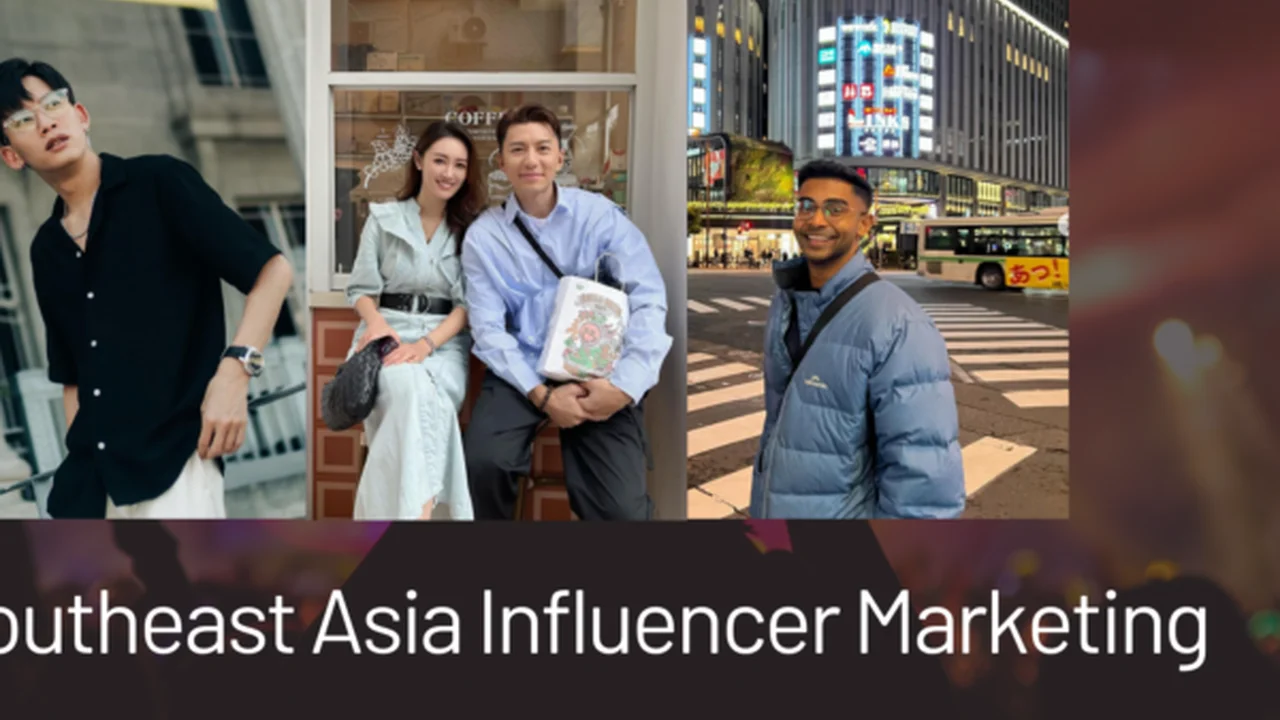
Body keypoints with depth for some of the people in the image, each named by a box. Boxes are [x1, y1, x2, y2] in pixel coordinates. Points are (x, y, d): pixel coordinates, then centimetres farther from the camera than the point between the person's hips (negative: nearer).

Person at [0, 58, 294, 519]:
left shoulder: (159, 183, -3)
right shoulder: (46, 250, 15)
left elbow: (272, 270, -8)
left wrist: (234, 370, -19)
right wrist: (79, 460, 12)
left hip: (170, 463, -6)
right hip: (90, 481, 6)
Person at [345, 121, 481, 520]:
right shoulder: (383, 217, 11)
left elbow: (467, 303, 1)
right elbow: (361, 288, 10)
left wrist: (426, 344, -16)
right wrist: (376, 322, -14)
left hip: (445, 341, 0)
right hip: (387, 333, 0)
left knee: (419, 397, -36)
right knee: (412, 388, -36)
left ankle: (408, 509, -37)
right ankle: (418, 508, -41)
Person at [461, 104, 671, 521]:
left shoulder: (600, 214, 0)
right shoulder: (483, 235, 3)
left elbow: (649, 300, -7)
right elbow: (488, 328, -3)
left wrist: (625, 386, -19)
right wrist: (541, 394, -15)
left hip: (597, 371, -1)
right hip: (522, 373, 1)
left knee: (622, 508, -16)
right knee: (484, 461, -26)